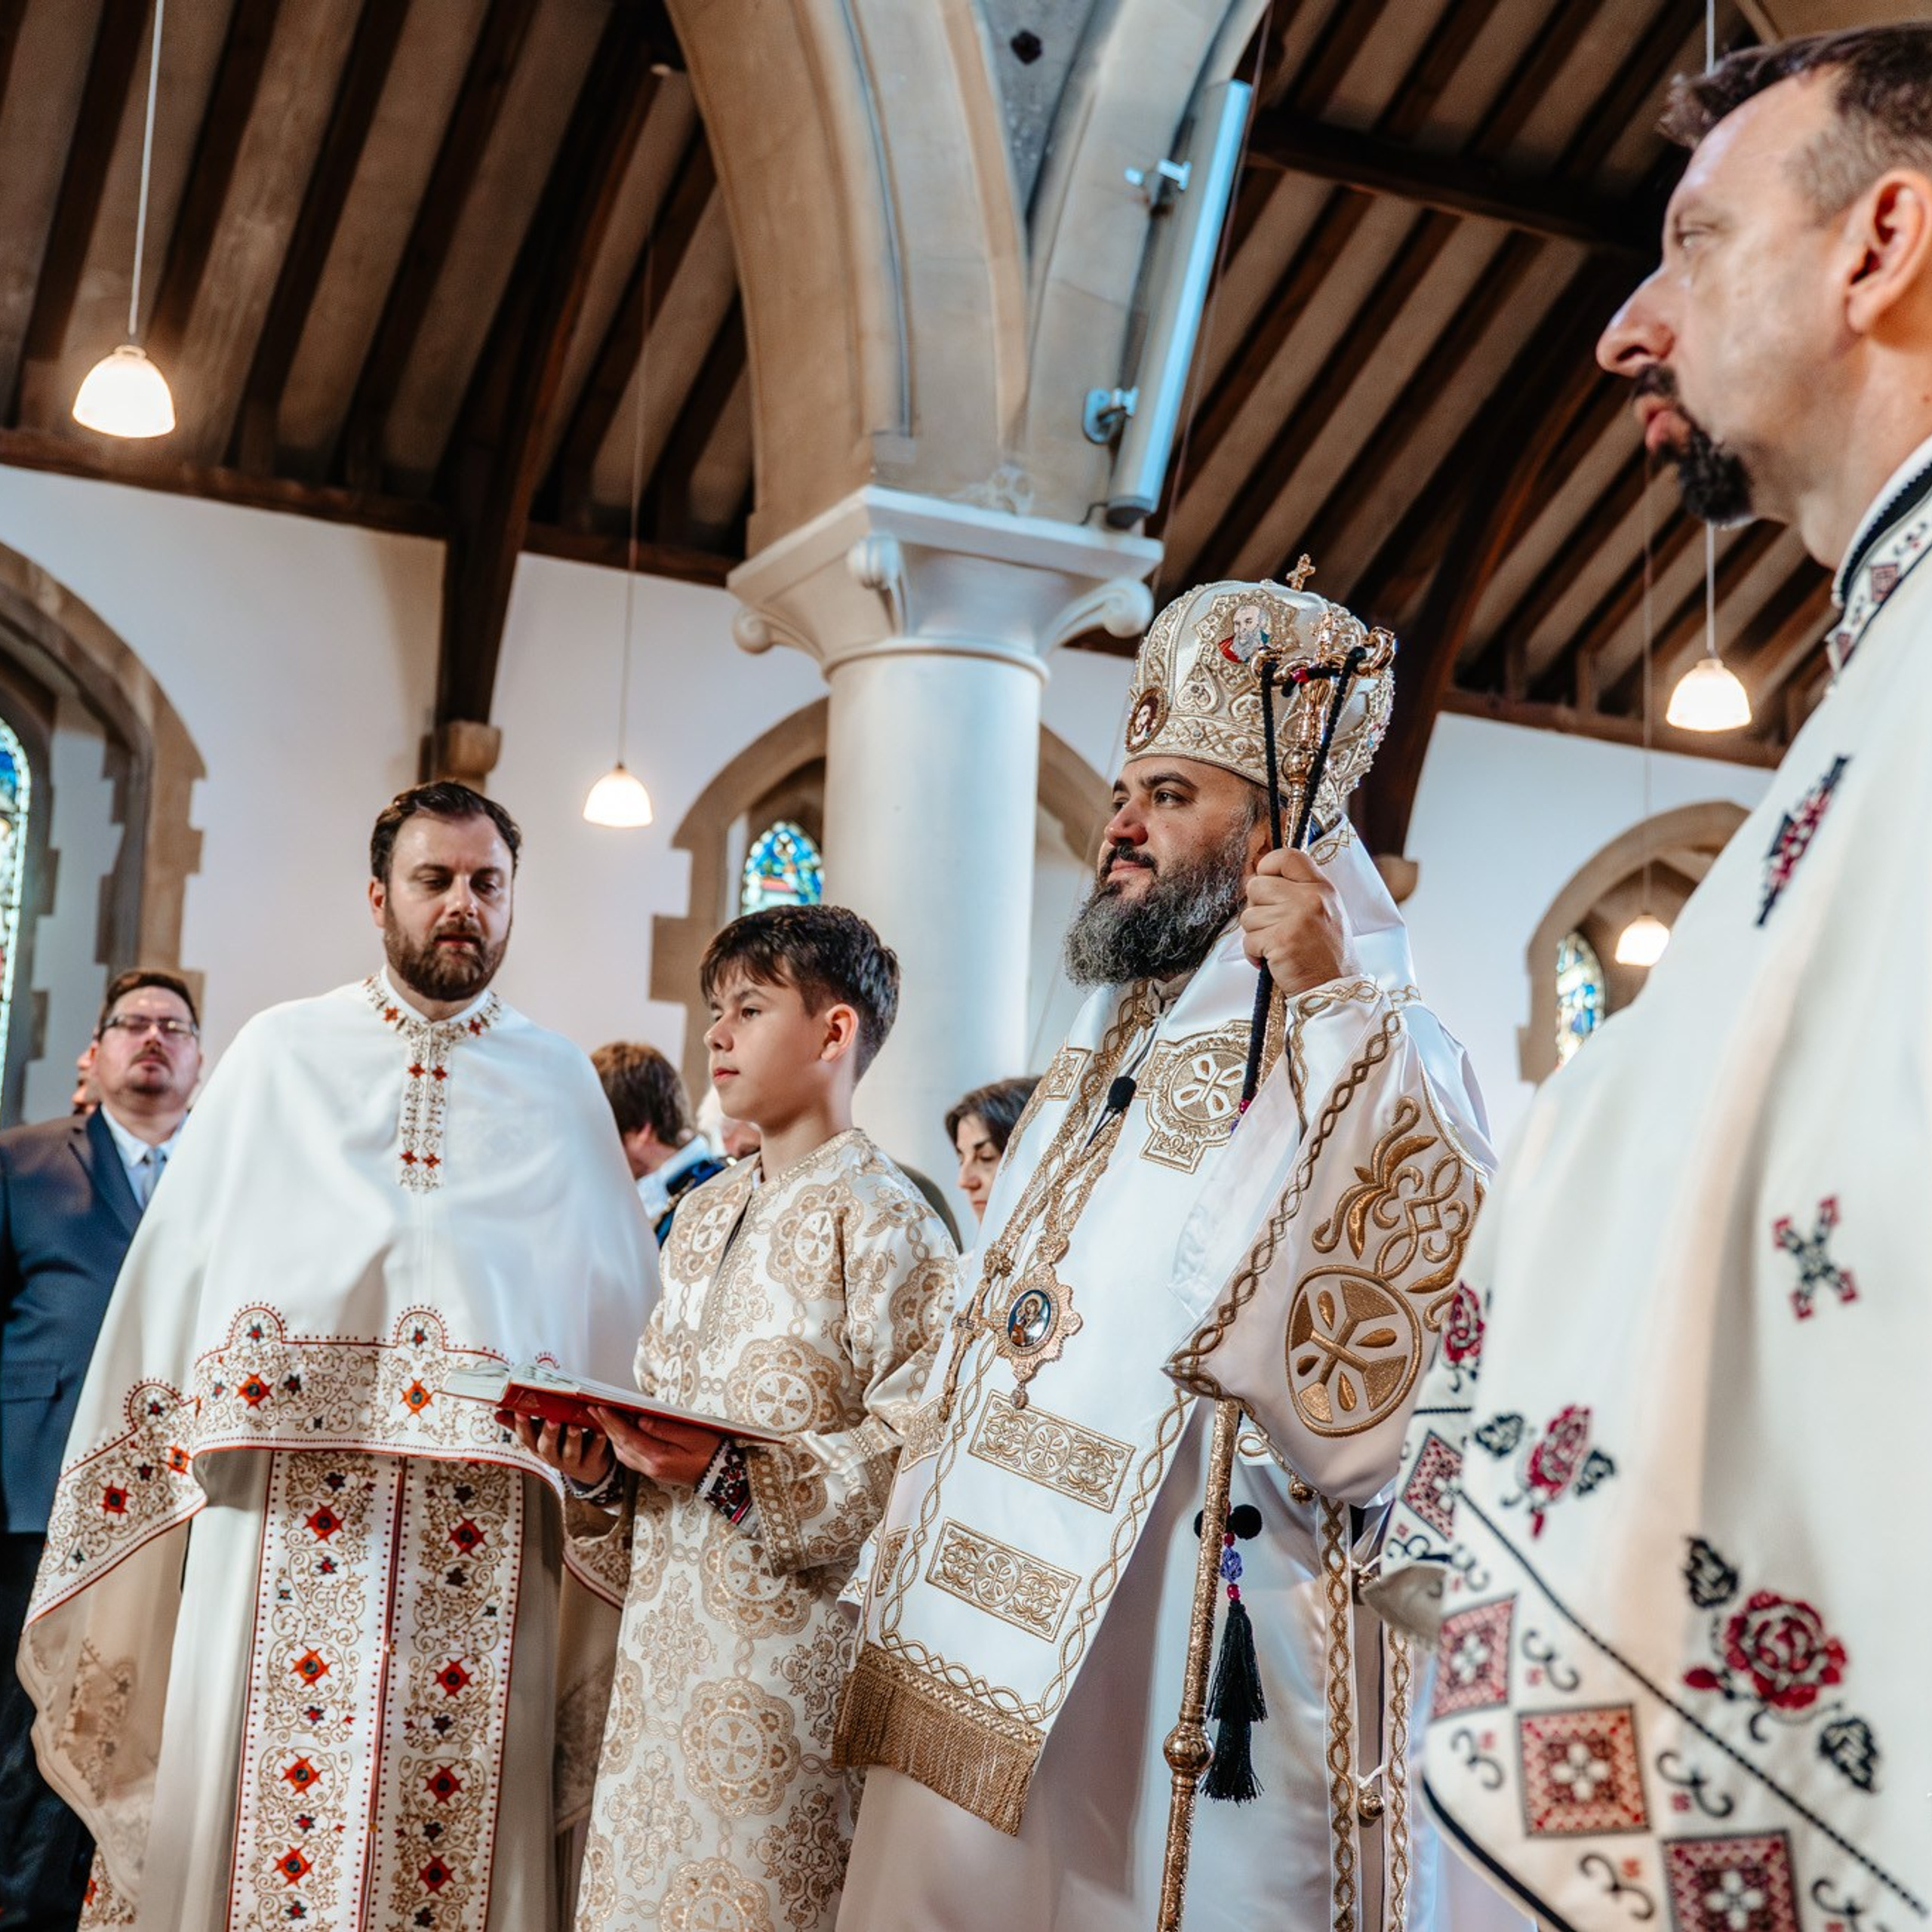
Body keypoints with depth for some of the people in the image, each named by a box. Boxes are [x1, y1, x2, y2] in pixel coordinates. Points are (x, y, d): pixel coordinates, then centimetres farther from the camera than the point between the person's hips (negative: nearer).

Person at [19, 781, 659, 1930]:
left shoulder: (561, 1083, 13)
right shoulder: (281, 1054, 12)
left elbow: (625, 1303, 8)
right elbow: (179, 1264, 9)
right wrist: (158, 1464, 1)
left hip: (483, 1521, 0)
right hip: (286, 1505, 0)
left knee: (458, 1817, 1)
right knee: (259, 1783, 0)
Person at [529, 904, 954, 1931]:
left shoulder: (880, 1218, -10)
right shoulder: (705, 1212, 15)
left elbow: (916, 1446, -17)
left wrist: (735, 1475, -24)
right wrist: (605, 1462, 1)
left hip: (788, 1633, -7)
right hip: (670, 1625, 7)